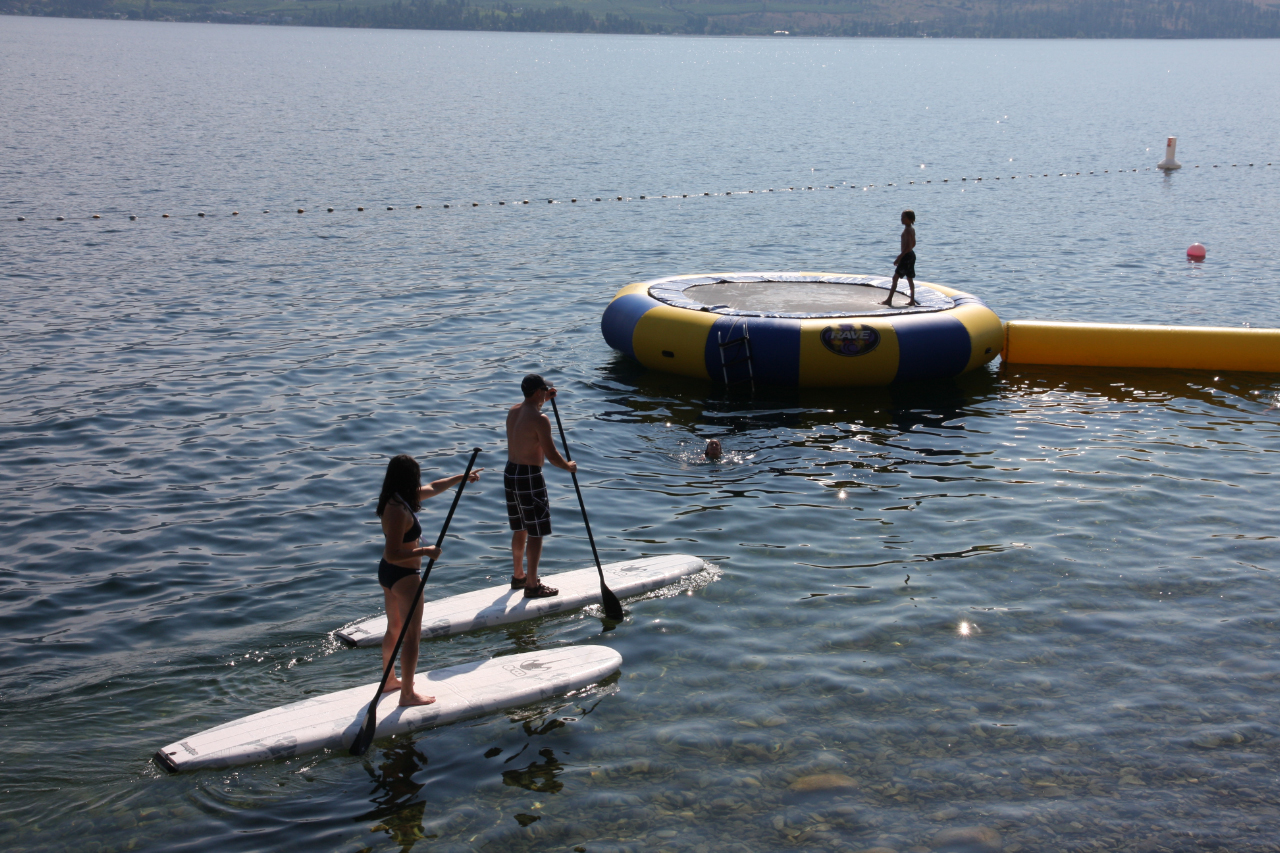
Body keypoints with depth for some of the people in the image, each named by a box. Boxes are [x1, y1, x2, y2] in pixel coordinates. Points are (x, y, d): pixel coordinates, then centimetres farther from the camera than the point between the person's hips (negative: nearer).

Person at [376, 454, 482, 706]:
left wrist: (463, 477, 27)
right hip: (404, 576, -10)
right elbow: (393, 554, -30)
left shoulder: (395, 500, 2)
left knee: (395, 628, 24)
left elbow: (433, 488, 18)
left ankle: (390, 680, 39)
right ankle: (407, 693, 10)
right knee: (412, 634, 2)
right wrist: (426, 551, -23)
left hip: (387, 572, 10)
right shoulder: (399, 510, -27)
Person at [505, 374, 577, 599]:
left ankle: (518, 576, 34)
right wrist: (569, 466, -3)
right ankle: (532, 585, 4)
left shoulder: (513, 411, 6)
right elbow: (551, 455, -19)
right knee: (536, 534, 0)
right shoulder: (539, 419, -19)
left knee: (520, 529, 22)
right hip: (529, 478, -9)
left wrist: (544, 400, 30)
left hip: (511, 473, 9)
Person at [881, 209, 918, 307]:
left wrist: (899, 257, -22)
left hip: (906, 256, -10)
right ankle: (912, 300, 14)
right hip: (911, 255, 10)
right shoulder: (912, 229, 11)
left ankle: (889, 300, -5)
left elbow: (907, 246, -24)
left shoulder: (907, 230, -18)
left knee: (895, 277, -6)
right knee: (910, 279, 13)